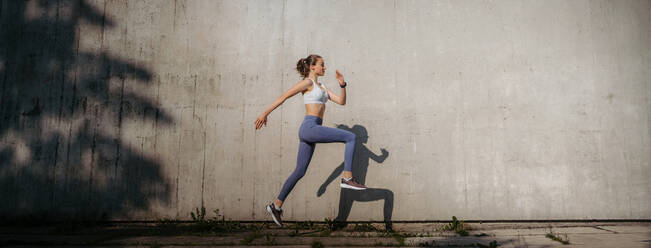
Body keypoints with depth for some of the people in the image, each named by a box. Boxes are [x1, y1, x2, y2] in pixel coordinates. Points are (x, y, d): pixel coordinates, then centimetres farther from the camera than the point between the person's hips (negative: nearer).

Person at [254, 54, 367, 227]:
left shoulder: (321, 87, 24)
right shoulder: (307, 82, -1)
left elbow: (341, 101, 20)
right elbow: (284, 96, -3)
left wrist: (342, 84, 5)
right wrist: (265, 113, -4)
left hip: (310, 133, 9)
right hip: (310, 127, -9)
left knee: (300, 172, 8)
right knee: (350, 137, -10)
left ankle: (276, 205, 13)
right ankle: (347, 178, -11)